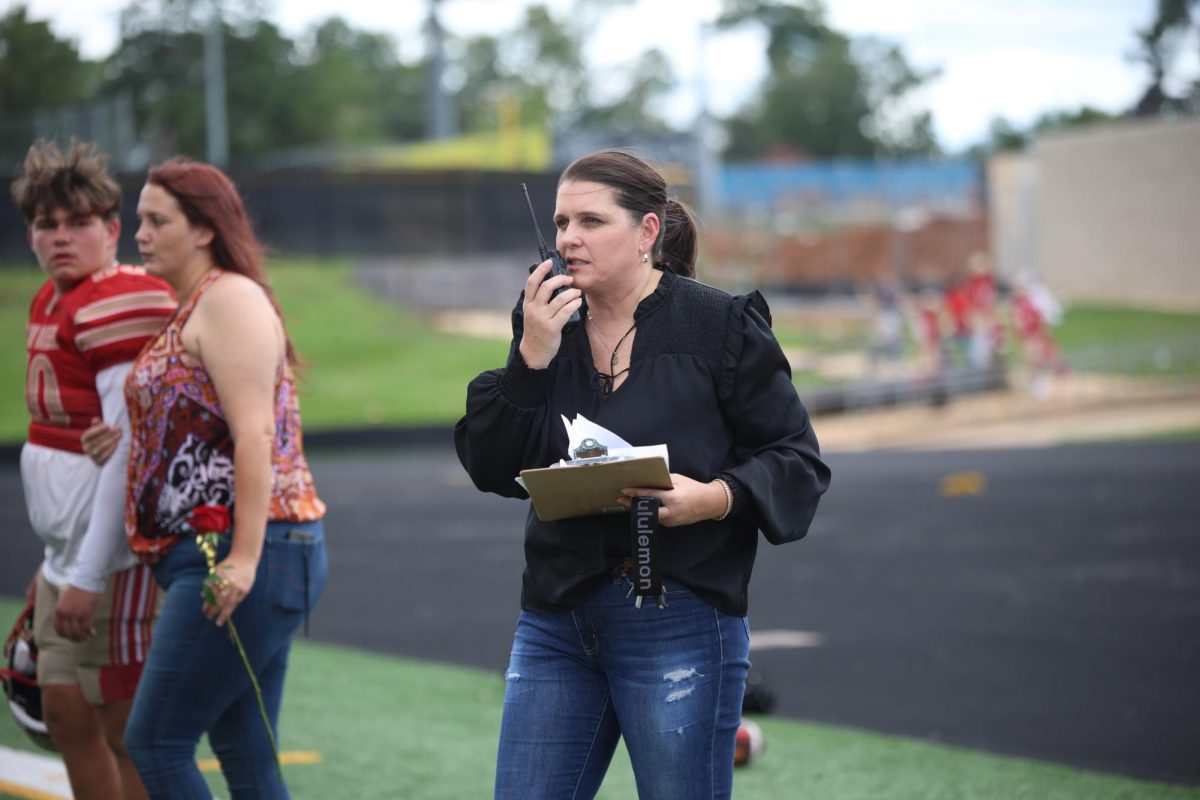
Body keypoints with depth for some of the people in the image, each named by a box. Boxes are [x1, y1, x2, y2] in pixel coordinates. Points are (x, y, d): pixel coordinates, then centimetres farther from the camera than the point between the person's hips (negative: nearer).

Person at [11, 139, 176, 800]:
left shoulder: (121, 305, -15)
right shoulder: (50, 301, 15)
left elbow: (128, 452, -21)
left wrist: (88, 576, -22)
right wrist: (57, 562, 20)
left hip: (117, 560, -10)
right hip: (69, 554, 10)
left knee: (127, 732, -3)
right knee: (66, 716, 14)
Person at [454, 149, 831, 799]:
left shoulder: (719, 324, -5)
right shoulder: (547, 321, 8)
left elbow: (796, 459, -3)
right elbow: (492, 469, 1)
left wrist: (716, 497, -21)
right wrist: (531, 357, -10)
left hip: (680, 623, -4)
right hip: (556, 622, 5)